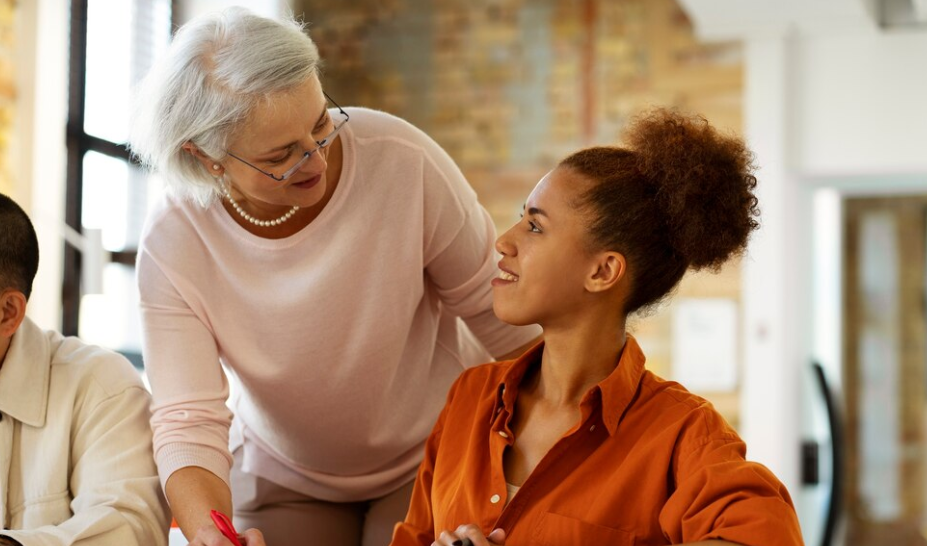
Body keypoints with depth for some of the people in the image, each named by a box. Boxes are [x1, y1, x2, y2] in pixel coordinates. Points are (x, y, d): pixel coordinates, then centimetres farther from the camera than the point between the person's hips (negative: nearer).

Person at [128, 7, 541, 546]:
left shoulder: (401, 160, -27)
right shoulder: (172, 246, -23)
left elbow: (498, 312, -14)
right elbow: (188, 423, -25)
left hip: (433, 458, -1)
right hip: (284, 476, 1)